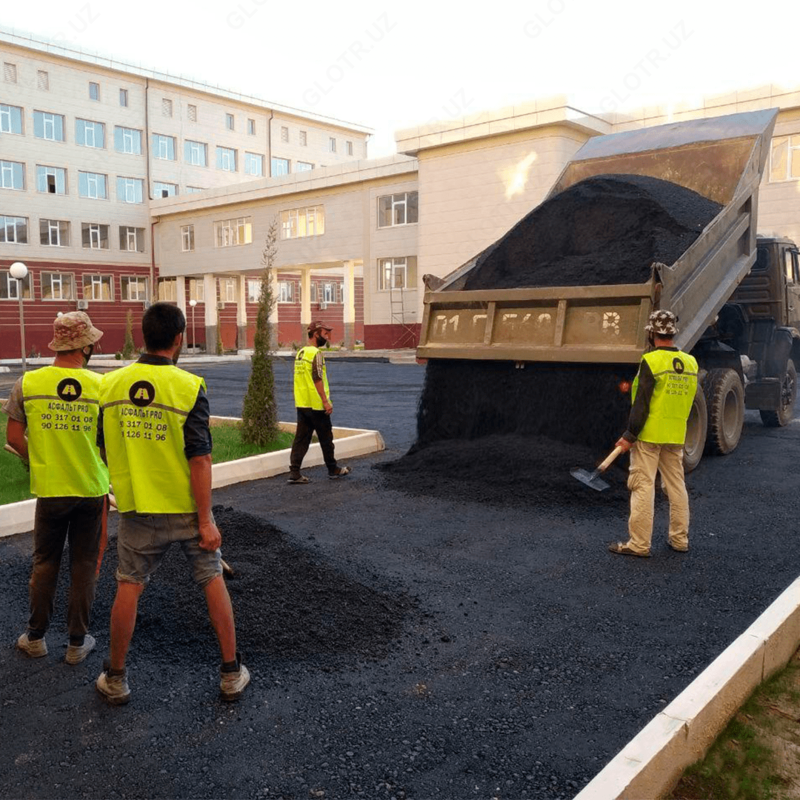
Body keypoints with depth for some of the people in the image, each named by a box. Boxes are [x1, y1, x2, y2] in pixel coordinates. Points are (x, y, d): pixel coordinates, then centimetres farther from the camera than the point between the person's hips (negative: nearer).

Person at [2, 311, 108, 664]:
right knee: (84, 566, 11)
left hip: (49, 489, 1)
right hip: (92, 489, -1)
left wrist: (37, 463, 14)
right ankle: (77, 642, 21)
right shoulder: (102, 385, -11)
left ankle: (35, 637, 29)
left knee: (45, 563, 18)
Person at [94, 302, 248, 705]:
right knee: (212, 581, 11)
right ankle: (231, 673, 20)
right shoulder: (188, 386, -15)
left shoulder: (109, 384, -2)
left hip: (136, 507, 3)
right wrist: (206, 521, -14)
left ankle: (115, 679, 26)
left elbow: (104, 449, 8)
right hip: (187, 507, -3)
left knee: (128, 587, 14)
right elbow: (199, 460, -18)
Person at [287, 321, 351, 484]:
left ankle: (294, 472, 3)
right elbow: (317, 380, -19)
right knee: (326, 438, 7)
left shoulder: (300, 352, 13)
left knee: (301, 438, 7)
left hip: (301, 404, 8)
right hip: (316, 405, -8)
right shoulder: (316, 353, -14)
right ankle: (333, 469, 20)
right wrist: (326, 401, -16)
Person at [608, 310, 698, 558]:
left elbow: (641, 404, -16)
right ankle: (680, 539, 23)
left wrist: (629, 435, -11)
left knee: (643, 487, -2)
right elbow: (688, 400, 14)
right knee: (676, 486, 14)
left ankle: (639, 544, 2)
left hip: (649, 435, -6)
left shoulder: (651, 361, -14)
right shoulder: (690, 363, 6)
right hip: (676, 436, 7)